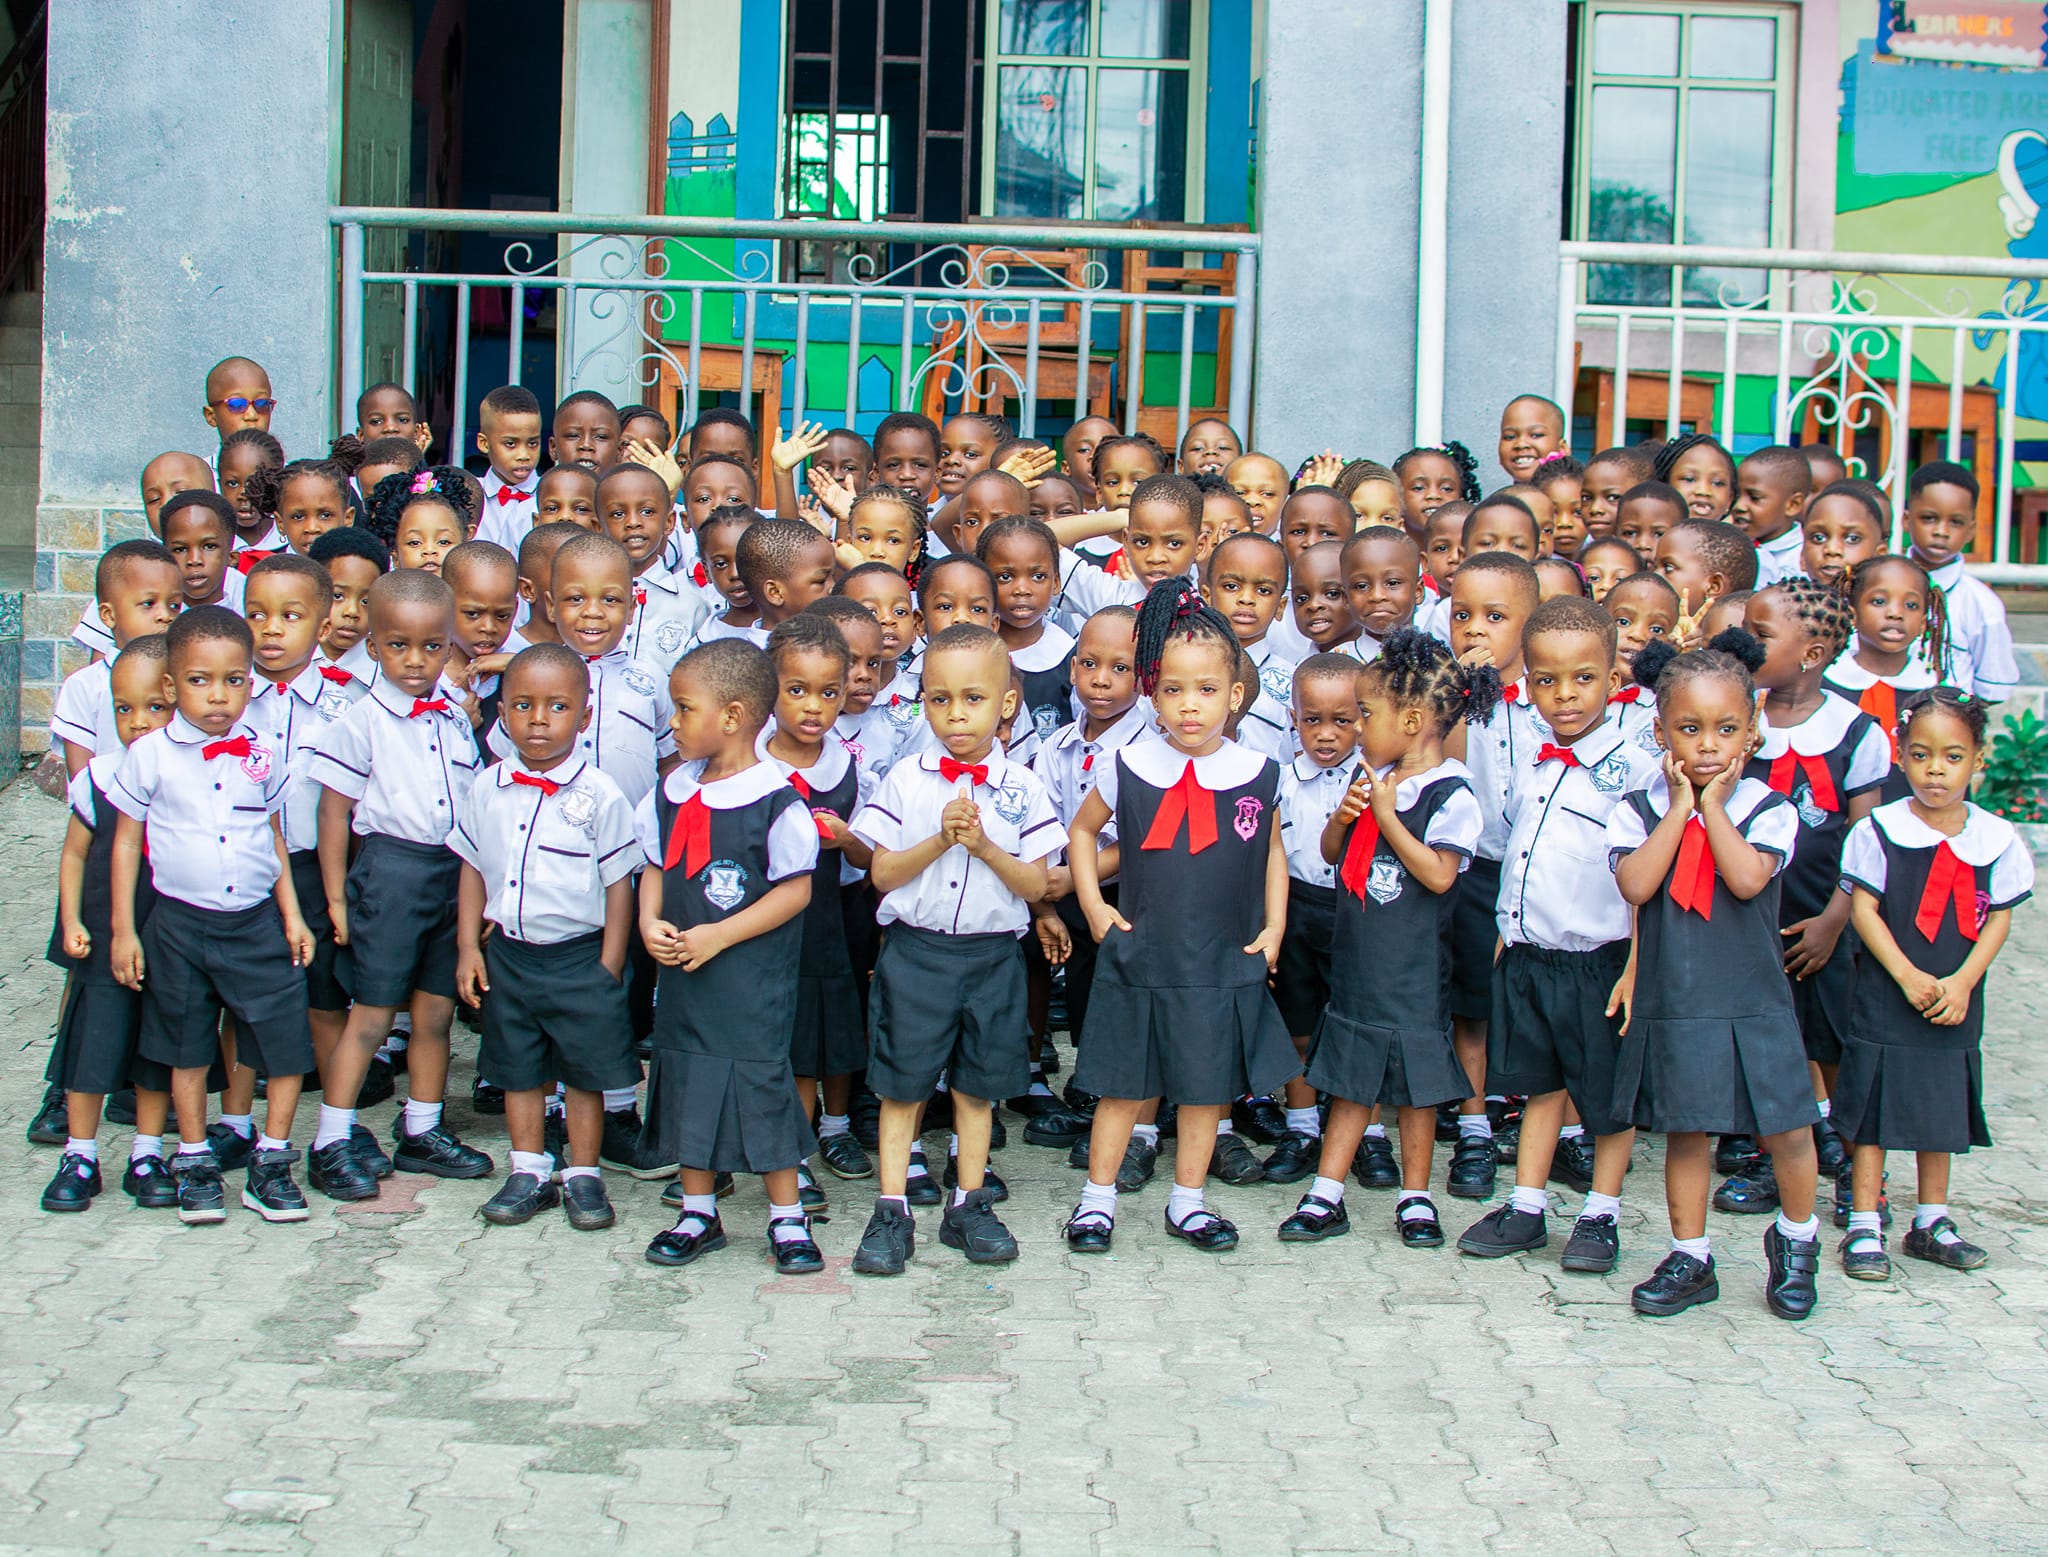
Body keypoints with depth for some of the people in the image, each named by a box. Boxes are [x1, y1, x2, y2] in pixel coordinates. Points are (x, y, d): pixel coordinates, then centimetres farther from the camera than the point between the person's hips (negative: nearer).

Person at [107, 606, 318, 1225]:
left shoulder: (260, 756, 2)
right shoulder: (151, 755, -6)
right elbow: (126, 841, 0)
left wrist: (292, 915, 10)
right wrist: (123, 929, -1)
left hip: (256, 923, 2)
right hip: (180, 925, -2)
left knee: (286, 1042, -3)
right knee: (188, 1048, 11)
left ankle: (270, 1163, 11)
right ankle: (195, 1164, 25)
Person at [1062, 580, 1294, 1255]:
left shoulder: (1258, 774, -3)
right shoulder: (1128, 767, -5)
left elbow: (1272, 852, 12)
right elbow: (1082, 830, 10)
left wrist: (1273, 928, 5)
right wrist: (1093, 905, 2)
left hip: (1226, 963, 1)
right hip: (1138, 956, -1)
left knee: (1208, 1085, 11)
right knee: (1123, 1085, 6)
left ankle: (1187, 1201, 25)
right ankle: (1098, 1197, 20)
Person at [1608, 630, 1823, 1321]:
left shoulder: (1768, 809, -4)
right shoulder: (1639, 811, 0)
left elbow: (1749, 879, -20)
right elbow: (1636, 885, -16)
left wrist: (1713, 804, -13)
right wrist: (1681, 805, -13)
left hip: (1752, 1003, -1)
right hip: (1670, 1001, 1)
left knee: (1785, 1130, 2)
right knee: (1685, 1131, 10)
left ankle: (1796, 1238, 28)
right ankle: (1690, 1258, 23)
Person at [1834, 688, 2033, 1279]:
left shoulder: (1997, 840, -2)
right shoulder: (1878, 831, -10)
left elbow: (1998, 919, 1)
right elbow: (1863, 909, -9)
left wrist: (1962, 983, -11)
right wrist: (1908, 976, -16)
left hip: (1953, 1008, 3)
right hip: (1885, 1003, -3)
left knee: (1942, 1114, 14)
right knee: (1874, 1111, 1)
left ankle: (1932, 1222, 27)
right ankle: (1864, 1225, 10)